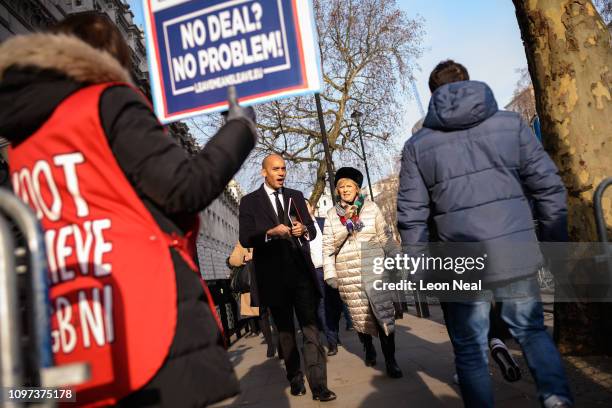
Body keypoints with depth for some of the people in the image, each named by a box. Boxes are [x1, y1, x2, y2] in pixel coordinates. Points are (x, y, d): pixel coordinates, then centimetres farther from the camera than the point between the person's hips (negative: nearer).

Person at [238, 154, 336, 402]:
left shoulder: (296, 196, 13)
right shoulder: (250, 202, 3)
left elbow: (312, 230, 14)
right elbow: (245, 239, -5)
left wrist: (304, 229, -9)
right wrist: (271, 232, -20)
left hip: (301, 270, 2)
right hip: (274, 274, -1)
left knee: (310, 326, -6)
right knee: (285, 330, 12)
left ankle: (318, 385, -5)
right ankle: (295, 379, 25)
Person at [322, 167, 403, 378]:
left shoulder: (371, 208, 2)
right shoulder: (332, 214, 4)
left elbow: (385, 239, 4)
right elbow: (327, 246, 5)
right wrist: (330, 274, 0)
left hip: (375, 270, -1)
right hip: (348, 274, 1)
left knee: (384, 313, -7)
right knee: (360, 316, 7)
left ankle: (390, 360, 2)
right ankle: (368, 347, 33)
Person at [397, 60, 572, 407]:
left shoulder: (418, 145, 3)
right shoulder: (511, 123, 4)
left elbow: (411, 217, -1)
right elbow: (549, 187, 1)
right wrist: (558, 243, 10)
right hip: (518, 254, 2)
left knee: (471, 352, 13)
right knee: (532, 330, 23)